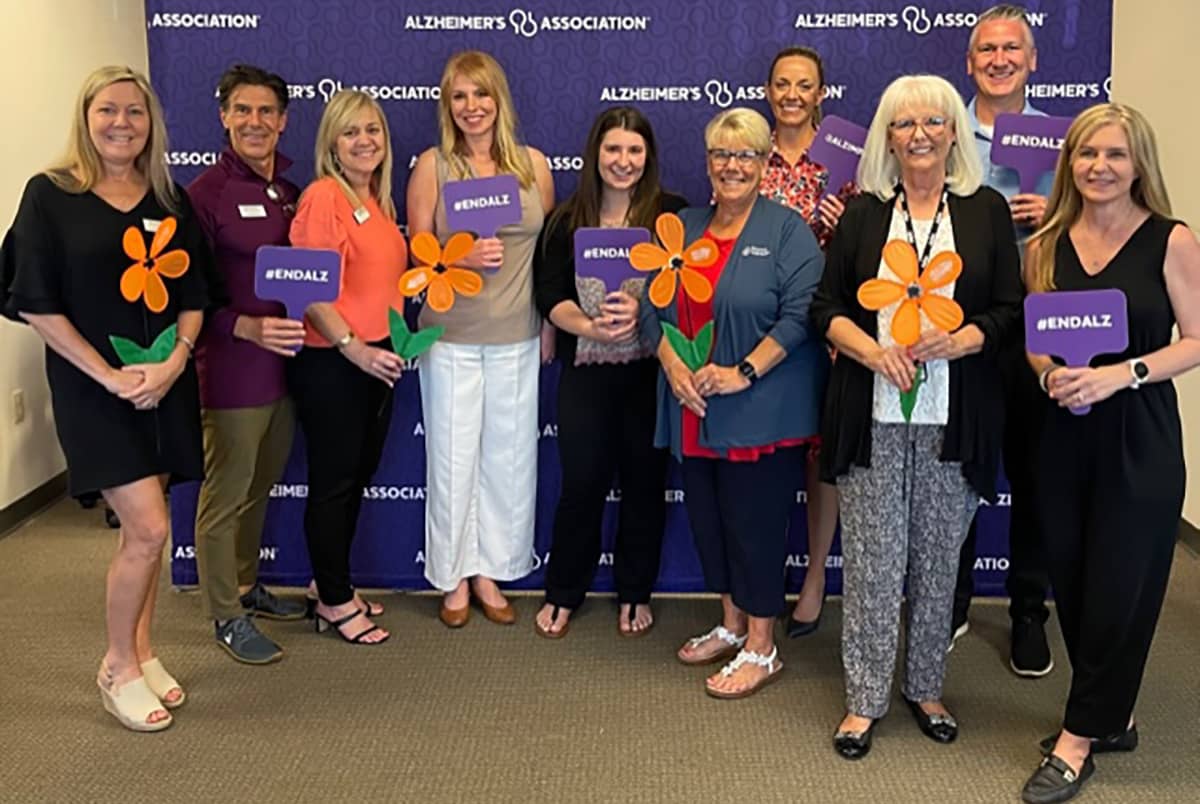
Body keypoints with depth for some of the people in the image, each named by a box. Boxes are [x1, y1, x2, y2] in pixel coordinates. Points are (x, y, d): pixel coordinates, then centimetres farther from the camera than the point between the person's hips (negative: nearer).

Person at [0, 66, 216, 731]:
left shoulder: (170, 200, 8)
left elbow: (194, 294, 9)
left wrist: (174, 360, -9)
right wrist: (110, 376, -14)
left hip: (165, 383, 4)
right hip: (94, 386, -4)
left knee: (143, 528, 11)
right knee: (147, 530, -10)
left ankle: (141, 651, 27)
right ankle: (117, 668, 10)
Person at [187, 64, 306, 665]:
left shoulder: (291, 191, 10)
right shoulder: (206, 193, -12)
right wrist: (248, 328, -26)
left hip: (283, 364, 7)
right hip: (230, 369, -7)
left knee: (259, 488, 20)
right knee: (225, 496, 5)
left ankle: (247, 586, 37)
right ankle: (226, 616, 18)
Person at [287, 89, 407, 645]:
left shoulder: (379, 200, 12)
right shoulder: (323, 197, -14)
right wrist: (353, 347, -21)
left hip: (377, 360, 9)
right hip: (330, 363, -9)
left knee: (357, 478, 17)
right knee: (333, 484, 4)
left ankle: (334, 588, 31)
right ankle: (335, 603, 17)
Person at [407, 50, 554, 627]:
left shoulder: (533, 164, 4)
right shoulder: (432, 165, -2)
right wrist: (462, 256, -20)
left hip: (516, 338, 2)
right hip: (451, 337, -2)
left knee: (510, 458, 8)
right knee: (452, 458, 4)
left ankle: (491, 572, 26)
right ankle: (454, 579, 22)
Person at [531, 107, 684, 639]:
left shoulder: (671, 214, -1)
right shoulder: (567, 220, 6)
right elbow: (549, 294, 1)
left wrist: (643, 310, -22)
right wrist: (590, 326, -16)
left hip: (650, 370, -1)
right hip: (586, 370, 1)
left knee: (644, 482, 8)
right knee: (581, 482, 7)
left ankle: (635, 594, 26)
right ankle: (562, 593, 23)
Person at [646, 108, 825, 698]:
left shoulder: (787, 230, -5)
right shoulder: (684, 229, 12)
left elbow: (800, 314, -14)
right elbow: (655, 306, 9)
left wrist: (744, 373, -20)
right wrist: (673, 366, -7)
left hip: (761, 411, -6)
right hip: (693, 408, 6)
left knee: (755, 523, 0)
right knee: (709, 518, 14)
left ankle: (760, 649, 15)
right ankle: (731, 625, 32)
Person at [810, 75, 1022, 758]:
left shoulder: (987, 210, 7)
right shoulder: (862, 214, 9)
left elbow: (1010, 311, 4)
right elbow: (828, 309, 6)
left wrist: (954, 342, -15)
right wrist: (874, 350, -12)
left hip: (955, 419, 0)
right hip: (872, 416, 0)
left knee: (938, 558, 9)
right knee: (874, 559, 2)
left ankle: (927, 687, 26)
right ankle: (866, 699, 13)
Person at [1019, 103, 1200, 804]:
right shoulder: (1047, 244, 6)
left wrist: (1121, 374, -20)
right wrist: (1051, 373, -11)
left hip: (1139, 437, -4)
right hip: (1065, 433, 4)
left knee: (1119, 587, 2)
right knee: (1072, 582, 9)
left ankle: (1079, 739, 15)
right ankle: (1112, 716, 30)